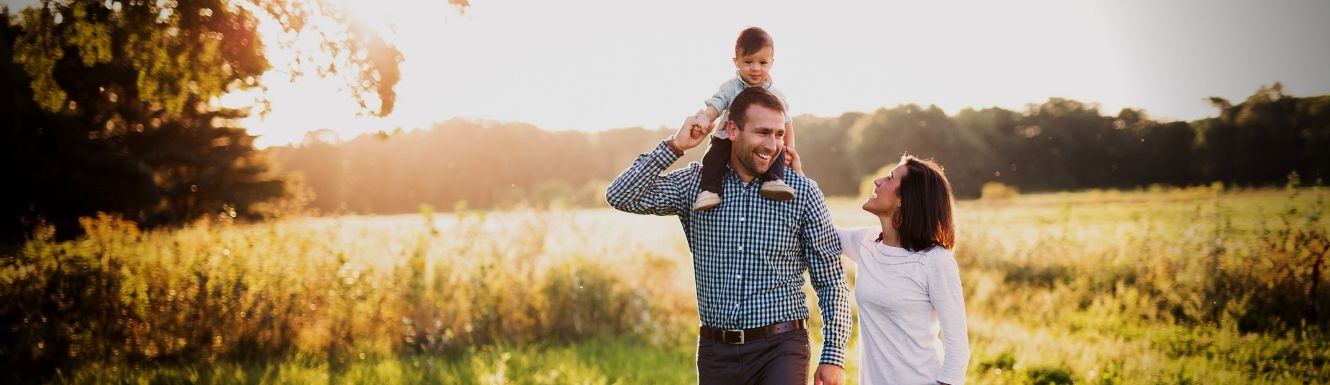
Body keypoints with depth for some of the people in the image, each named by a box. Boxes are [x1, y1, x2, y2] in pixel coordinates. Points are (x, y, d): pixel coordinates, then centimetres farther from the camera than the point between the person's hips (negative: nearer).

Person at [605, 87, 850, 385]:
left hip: (780, 347, -2)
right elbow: (620, 197, -4)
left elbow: (832, 282, 2)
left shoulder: (803, 193, -1)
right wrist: (675, 146, -7)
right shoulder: (696, 183, 4)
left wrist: (833, 357, -4)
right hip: (716, 351, 2)